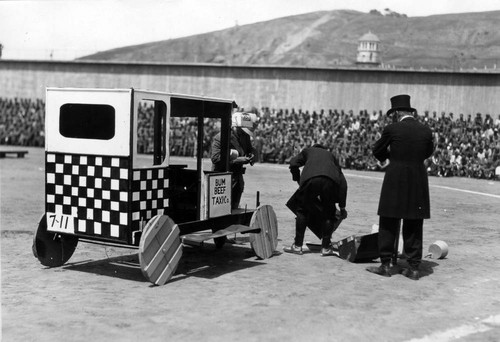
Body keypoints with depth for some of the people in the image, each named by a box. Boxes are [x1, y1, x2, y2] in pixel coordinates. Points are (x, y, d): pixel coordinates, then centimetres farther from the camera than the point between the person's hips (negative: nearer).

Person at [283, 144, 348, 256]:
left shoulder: (308, 151, 35)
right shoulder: (331, 155, 37)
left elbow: (293, 164, 16)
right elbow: (342, 181, 28)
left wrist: (299, 182, 28)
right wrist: (342, 207, 28)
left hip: (310, 180, -1)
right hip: (330, 180, 2)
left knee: (302, 211, 15)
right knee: (328, 213, 19)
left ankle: (297, 246, 17)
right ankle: (326, 247, 18)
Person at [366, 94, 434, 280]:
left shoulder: (392, 129, -8)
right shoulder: (426, 130, 2)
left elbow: (377, 152, 5)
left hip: (395, 181, -3)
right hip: (418, 183, 4)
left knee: (388, 225, 7)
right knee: (414, 227, 10)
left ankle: (385, 265, 9)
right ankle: (413, 267, 13)